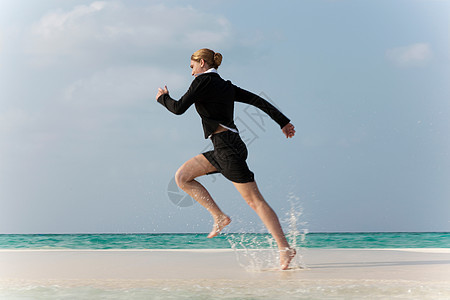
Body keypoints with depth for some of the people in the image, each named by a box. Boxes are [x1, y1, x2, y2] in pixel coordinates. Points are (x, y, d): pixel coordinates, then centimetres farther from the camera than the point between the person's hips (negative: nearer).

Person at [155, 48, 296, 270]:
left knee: (255, 201, -9)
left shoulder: (204, 80, -6)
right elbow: (257, 101, 17)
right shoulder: (226, 87, 18)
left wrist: (163, 98, 11)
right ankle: (219, 217, 8)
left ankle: (285, 248, -9)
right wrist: (283, 122, 17)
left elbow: (179, 108, -9)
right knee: (182, 177, 11)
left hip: (228, 148, -9)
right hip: (223, 149, 9)